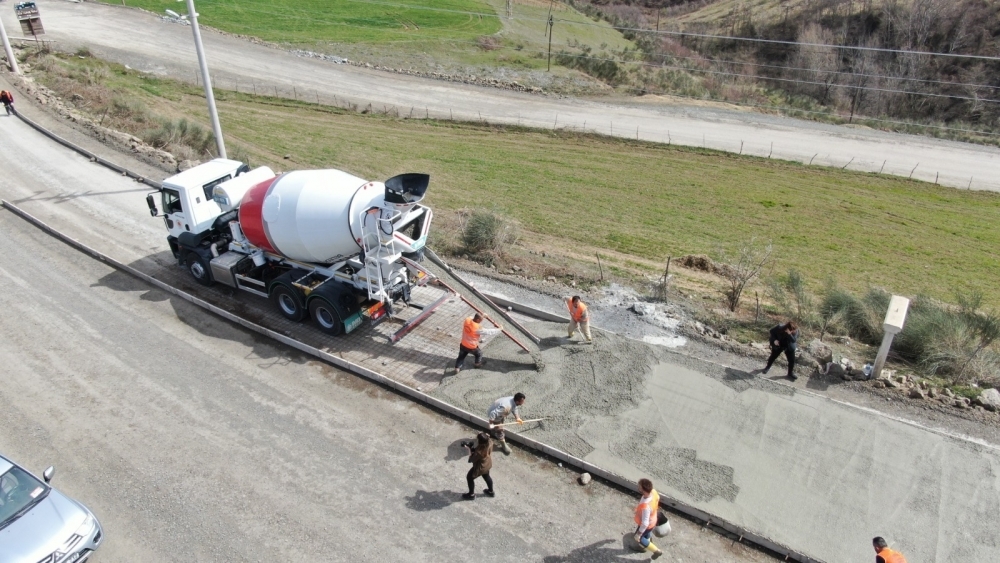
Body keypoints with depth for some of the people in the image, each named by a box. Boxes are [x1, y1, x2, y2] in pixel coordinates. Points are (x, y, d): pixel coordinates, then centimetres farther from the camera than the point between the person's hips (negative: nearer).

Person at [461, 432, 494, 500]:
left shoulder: (479, 452, -44)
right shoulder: (489, 442, -25)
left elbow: (471, 459, -25)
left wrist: (469, 449, -18)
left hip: (480, 468, -7)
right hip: (488, 464, 7)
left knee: (469, 477, 20)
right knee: (486, 476, 33)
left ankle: (471, 494, 40)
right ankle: (491, 491, 55)